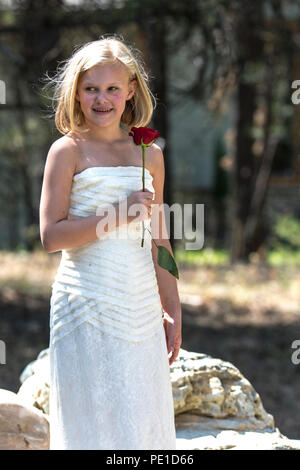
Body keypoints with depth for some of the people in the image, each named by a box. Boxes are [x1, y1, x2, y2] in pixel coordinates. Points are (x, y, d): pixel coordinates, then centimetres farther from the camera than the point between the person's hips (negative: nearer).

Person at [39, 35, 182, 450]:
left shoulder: (149, 154, 11)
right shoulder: (67, 151, -2)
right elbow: (51, 235, -11)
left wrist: (172, 310, 16)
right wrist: (119, 214, -16)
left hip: (141, 307, 5)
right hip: (87, 307, -4)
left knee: (144, 423, 7)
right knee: (94, 422, -2)